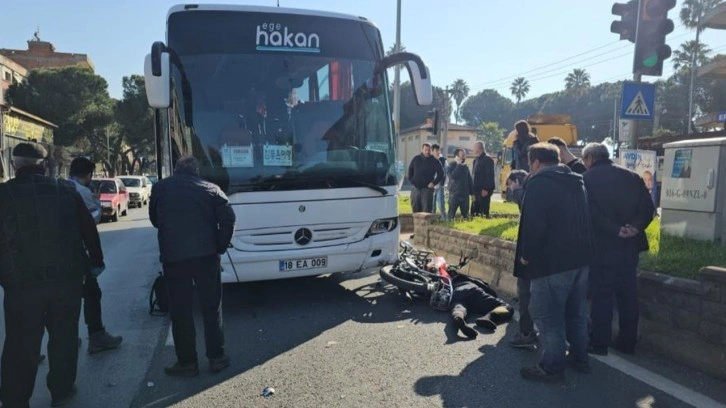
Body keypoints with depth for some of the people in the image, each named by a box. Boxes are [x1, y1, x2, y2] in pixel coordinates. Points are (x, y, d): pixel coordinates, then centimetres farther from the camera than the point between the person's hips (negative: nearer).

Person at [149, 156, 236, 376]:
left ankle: (187, 362, 16)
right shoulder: (210, 189, 5)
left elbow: (154, 220, 19)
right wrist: (220, 246, 2)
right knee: (211, 307, 11)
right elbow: (228, 218, -6)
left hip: (173, 257, 0)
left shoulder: (159, 188, 9)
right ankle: (216, 357, 17)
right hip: (206, 254, 1)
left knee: (180, 311, 8)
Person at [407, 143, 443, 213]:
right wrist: (411, 180, 11)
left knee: (426, 209, -7)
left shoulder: (434, 161, -2)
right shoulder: (416, 159, 8)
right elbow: (410, 169, 21)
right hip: (416, 188, 4)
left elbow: (441, 173, 1)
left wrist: (434, 183, -8)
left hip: (427, 188, -4)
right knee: (415, 208, 9)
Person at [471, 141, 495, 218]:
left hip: (484, 191, -8)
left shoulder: (487, 159, -8)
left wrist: (486, 189, -20)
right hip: (477, 190, 8)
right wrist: (473, 191, 15)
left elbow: (490, 175, -15)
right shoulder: (476, 160, 17)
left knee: (484, 211, -6)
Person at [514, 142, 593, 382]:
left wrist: (527, 254, -10)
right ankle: (579, 358, 30)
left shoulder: (538, 183, -11)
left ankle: (552, 367, 6)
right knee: (576, 312, 19)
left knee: (547, 315, 0)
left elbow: (533, 224, -20)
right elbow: (585, 219, 19)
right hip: (580, 257, 9)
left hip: (552, 261, -9)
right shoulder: (576, 182, 16)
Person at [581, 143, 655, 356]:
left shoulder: (588, 178, -4)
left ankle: (599, 343, 8)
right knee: (628, 294, 12)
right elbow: (648, 207, 2)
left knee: (602, 294, 2)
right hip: (629, 244, 5)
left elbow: (592, 211, -16)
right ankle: (627, 342, 21)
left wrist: (615, 230, -13)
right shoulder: (632, 176, 11)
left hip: (603, 244, -5)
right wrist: (636, 227, -9)